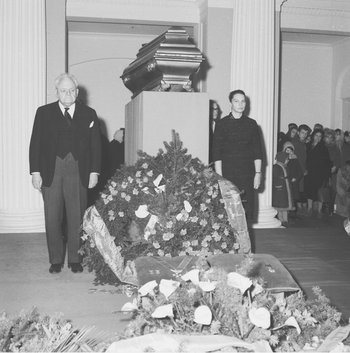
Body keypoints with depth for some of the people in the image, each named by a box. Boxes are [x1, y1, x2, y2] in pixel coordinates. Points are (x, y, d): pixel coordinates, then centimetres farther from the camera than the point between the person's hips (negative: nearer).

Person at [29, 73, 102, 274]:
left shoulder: (89, 114, 8)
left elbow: (96, 145, 7)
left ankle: (75, 259, 16)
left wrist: (94, 172, -1)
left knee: (77, 217, 4)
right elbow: (35, 144, 6)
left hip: (78, 171, 0)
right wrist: (35, 172, -2)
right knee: (52, 218, 3)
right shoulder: (44, 113, 8)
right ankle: (56, 260, 15)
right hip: (51, 171, 0)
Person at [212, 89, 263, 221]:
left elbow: (257, 151, 10)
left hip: (247, 174, 2)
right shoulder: (222, 123, 3)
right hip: (228, 173, -2)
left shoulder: (251, 124, 10)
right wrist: (219, 176, -7)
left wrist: (258, 173, 2)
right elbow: (216, 153, 0)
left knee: (245, 212, 0)